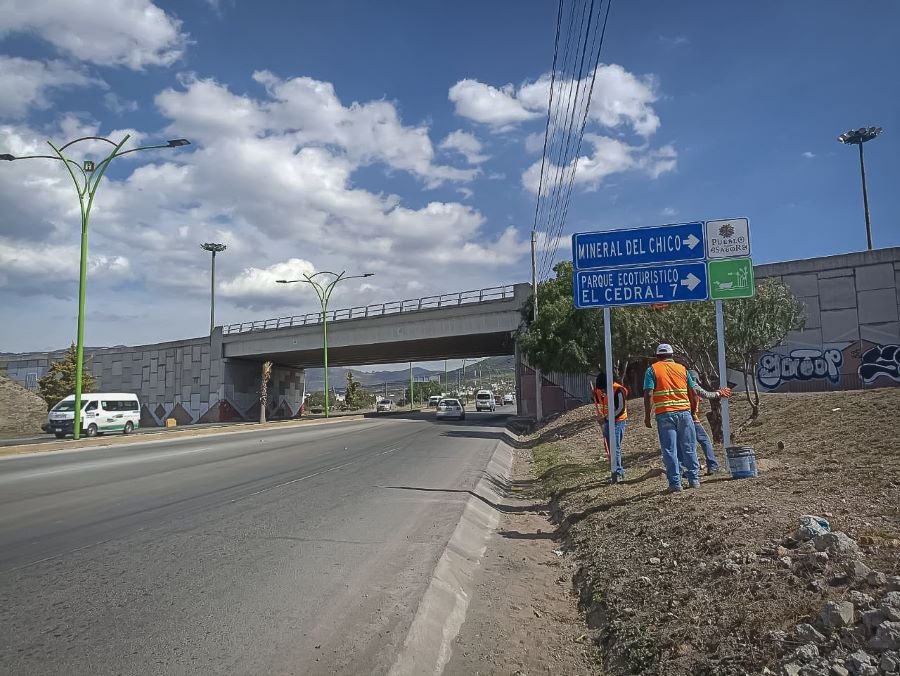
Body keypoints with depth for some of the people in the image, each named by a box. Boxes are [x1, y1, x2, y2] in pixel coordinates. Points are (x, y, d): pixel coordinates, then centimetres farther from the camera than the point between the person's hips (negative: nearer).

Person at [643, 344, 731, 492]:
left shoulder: (652, 370, 2)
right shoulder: (682, 368, 11)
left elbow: (649, 394, -8)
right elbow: (694, 391, 10)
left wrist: (647, 416, -3)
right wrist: (693, 410, 22)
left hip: (664, 414, -2)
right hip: (684, 412, 3)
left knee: (669, 450, 3)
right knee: (689, 448, 13)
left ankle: (675, 483, 3)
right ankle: (694, 479, 18)